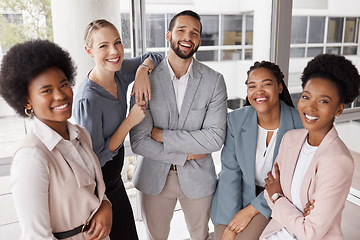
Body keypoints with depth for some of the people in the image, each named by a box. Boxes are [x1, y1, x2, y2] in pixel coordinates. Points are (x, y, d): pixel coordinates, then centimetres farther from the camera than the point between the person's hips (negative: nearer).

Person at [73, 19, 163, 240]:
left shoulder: (119, 72, -8)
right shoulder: (88, 100, -29)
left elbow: (153, 58, 8)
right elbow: (94, 159, -22)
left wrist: (142, 71, -14)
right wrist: (130, 121, -23)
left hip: (113, 178, 7)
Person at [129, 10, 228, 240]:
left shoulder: (214, 80, -9)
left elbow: (216, 137, -17)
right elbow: (139, 142, -15)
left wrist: (163, 135, -19)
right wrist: (185, 155, -15)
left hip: (197, 178, 0)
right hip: (154, 177, 0)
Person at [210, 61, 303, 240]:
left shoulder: (300, 124, -16)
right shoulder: (235, 119, -11)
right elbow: (230, 171, -9)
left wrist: (251, 210, -12)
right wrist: (229, 223, -12)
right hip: (236, 193, 2)